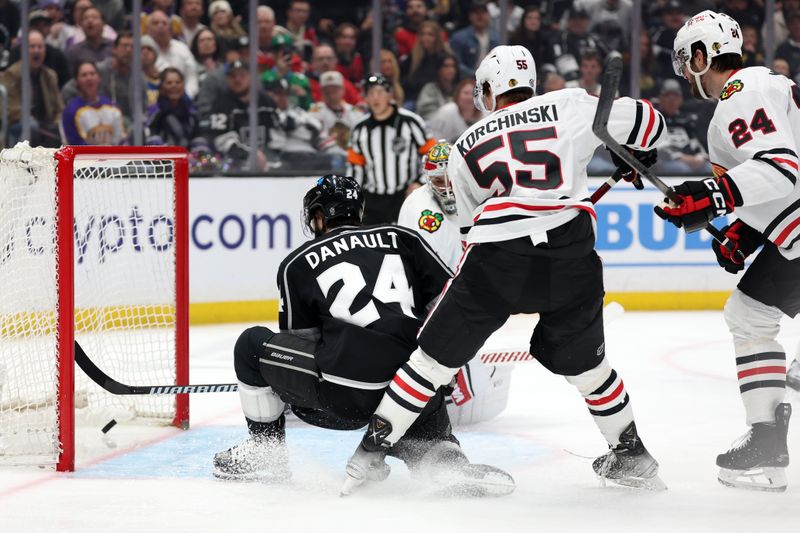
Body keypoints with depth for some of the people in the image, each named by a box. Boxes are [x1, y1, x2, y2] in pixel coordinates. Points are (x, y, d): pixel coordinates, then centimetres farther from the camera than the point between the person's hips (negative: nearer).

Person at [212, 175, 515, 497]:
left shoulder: (297, 264, 15)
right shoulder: (401, 239, 20)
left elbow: (298, 340, 21)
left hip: (346, 393, -3)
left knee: (253, 346, 19)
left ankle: (264, 451, 26)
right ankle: (453, 464, -1)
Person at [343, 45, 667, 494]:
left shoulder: (465, 146, 24)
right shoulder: (570, 107, 18)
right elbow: (646, 122, 16)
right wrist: (636, 154, 38)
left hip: (497, 254, -1)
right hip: (571, 253, 1)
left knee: (437, 353, 12)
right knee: (581, 358, 23)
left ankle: (373, 446, 12)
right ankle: (631, 453, 30)